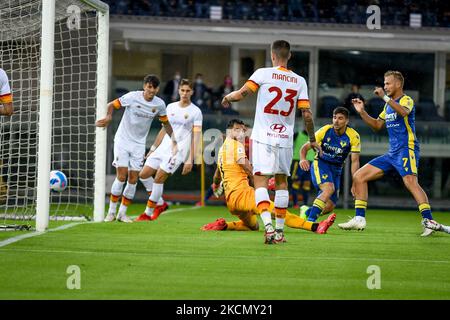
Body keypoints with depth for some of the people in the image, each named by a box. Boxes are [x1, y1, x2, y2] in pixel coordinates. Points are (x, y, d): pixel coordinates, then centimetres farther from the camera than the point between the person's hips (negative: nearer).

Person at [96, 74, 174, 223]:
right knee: (121, 176, -11)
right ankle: (111, 211, 1)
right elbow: (111, 105, -12)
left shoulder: (159, 104, -3)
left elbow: (165, 123, 13)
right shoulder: (133, 97, -14)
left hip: (139, 144, 4)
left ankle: (122, 213, 11)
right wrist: (109, 116, -33)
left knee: (133, 180, -1)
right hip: (122, 141, -3)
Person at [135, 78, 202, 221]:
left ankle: (148, 213, -1)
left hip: (178, 150, -6)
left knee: (158, 179, -12)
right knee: (144, 175, 1)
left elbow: (196, 137, -8)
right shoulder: (171, 107, 11)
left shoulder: (195, 112, -5)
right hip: (163, 147, 6)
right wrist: (153, 149, 17)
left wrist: (190, 160, -15)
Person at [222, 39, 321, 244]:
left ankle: (268, 225, -25)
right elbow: (307, 114, 1)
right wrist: (312, 140, 13)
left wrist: (227, 97, 12)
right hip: (285, 139, 3)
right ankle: (279, 230, 16)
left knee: (260, 182, -5)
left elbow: (241, 94, -10)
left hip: (263, 137, -3)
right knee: (281, 182, 15)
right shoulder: (299, 81, 3)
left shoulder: (263, 73, -6)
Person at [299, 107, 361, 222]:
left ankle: (306, 212, 27)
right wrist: (302, 159, -28)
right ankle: (310, 220, -31)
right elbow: (305, 147, -5)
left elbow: (355, 161, -10)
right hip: (320, 164, -3)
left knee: (330, 207, -3)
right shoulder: (325, 131, -11)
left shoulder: (353, 137, -12)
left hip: (336, 169, 3)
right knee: (329, 188, -32)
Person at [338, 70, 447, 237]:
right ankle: (359, 219, 8)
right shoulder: (389, 105, 21)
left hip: (407, 150, -9)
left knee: (410, 182, -31)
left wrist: (385, 97, -29)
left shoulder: (406, 100, -5)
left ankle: (429, 222, -37)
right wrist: (362, 112, 19)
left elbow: (403, 112, -30)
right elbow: (377, 125, 31)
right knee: (359, 176, 7)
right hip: (391, 153, 9)